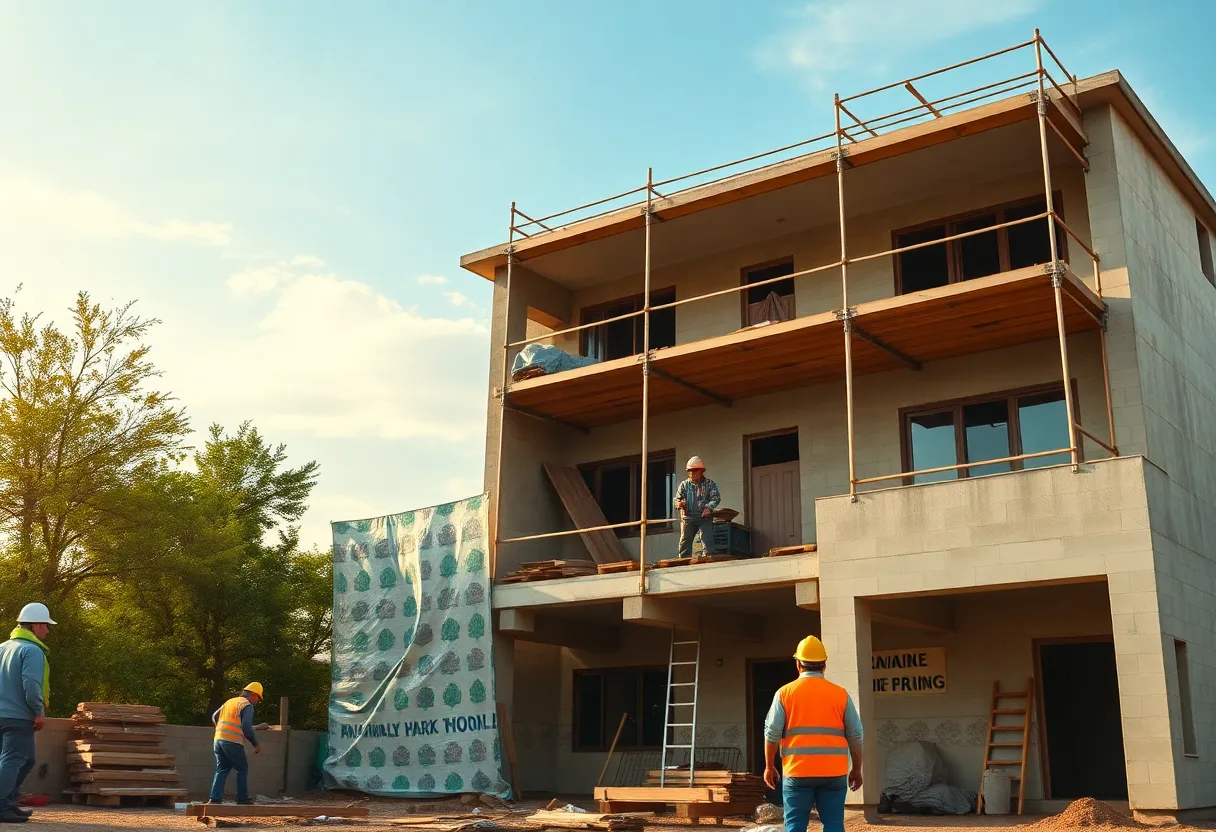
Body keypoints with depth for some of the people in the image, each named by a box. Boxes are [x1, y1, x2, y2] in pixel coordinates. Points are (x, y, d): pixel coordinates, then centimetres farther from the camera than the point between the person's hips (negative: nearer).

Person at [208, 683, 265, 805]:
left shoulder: (230, 702, 21)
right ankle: (242, 798, 8)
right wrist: (256, 744, -7)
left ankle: (215, 798, 0)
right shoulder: (247, 705, -3)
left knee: (221, 770, 11)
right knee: (242, 769, 7)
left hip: (218, 739, 7)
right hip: (233, 742, -7)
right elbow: (246, 726, -14)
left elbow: (214, 717, 27)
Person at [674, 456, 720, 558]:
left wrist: (709, 507, -22)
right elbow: (677, 499, 10)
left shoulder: (710, 484, 5)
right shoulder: (684, 485, 11)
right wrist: (680, 503, -15)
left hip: (705, 517, -2)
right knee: (685, 541, -1)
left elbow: (716, 498, -2)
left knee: (707, 541, -10)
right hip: (688, 517, 2)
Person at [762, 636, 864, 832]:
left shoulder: (785, 693, 1)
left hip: (798, 772, -1)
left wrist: (769, 766, 10)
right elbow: (855, 736, 6)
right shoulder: (841, 694, 4)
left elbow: (772, 733, -1)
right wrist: (857, 769, 16)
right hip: (833, 772, 1)